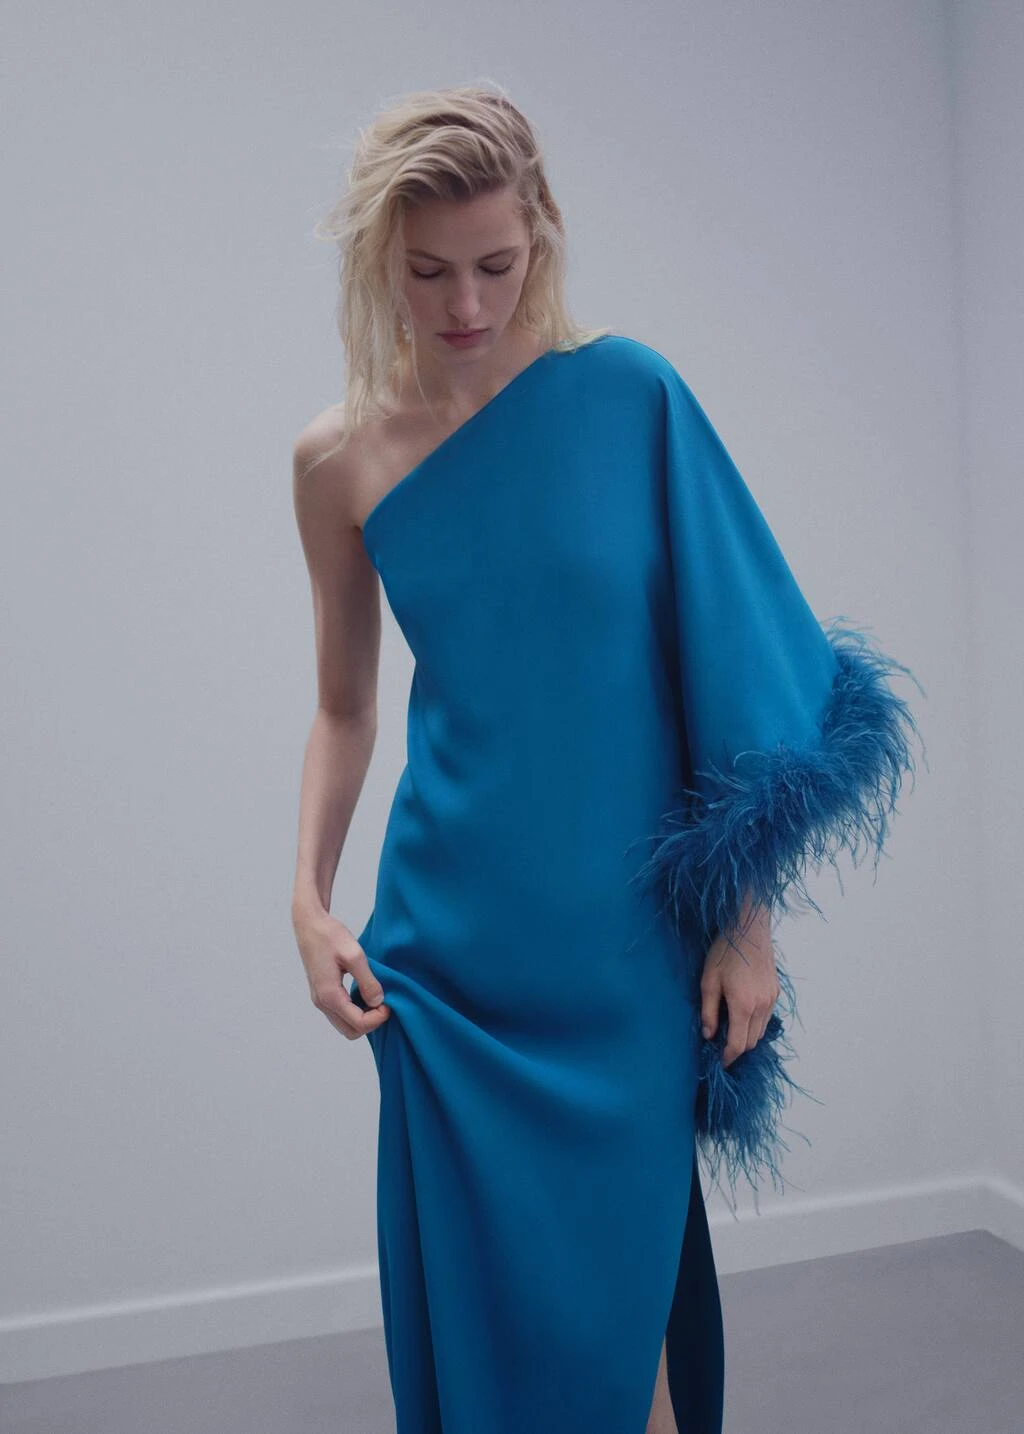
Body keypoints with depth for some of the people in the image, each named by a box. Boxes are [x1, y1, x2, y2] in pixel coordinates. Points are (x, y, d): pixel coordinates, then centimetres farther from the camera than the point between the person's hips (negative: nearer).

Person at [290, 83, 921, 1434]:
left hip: (626, 940, -1)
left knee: (608, 1303, 8)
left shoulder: (631, 395, -5)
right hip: (449, 943, 2)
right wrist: (309, 898, -2)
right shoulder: (339, 458, 2)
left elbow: (733, 661, -4)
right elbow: (345, 710, 10)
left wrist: (751, 918, -6)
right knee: (470, 1304, 11)